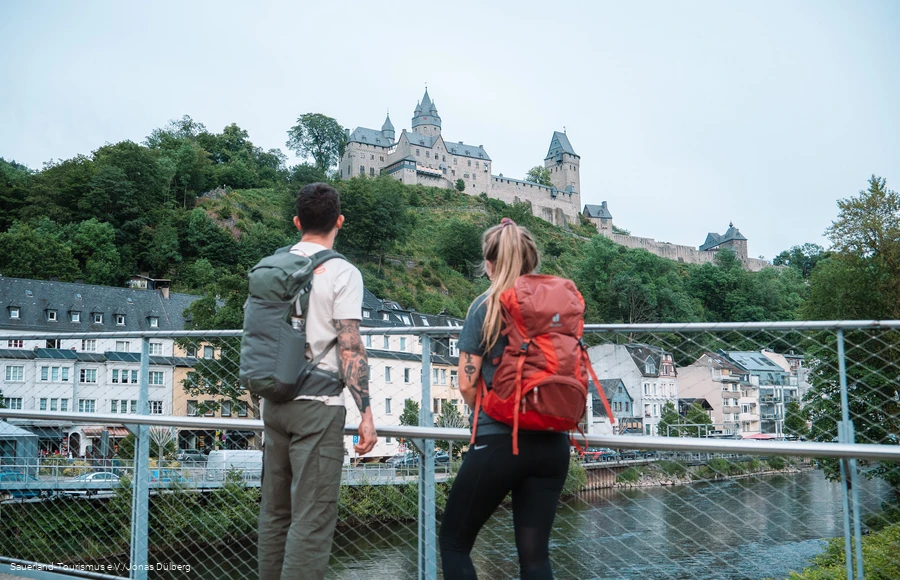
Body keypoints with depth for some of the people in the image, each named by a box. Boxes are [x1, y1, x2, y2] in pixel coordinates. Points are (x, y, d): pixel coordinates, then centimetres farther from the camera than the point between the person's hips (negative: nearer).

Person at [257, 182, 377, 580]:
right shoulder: (342, 272, -8)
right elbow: (350, 347, -14)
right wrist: (366, 413, -13)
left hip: (274, 402, 7)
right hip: (317, 405, -6)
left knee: (274, 513, 15)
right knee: (311, 521, -5)